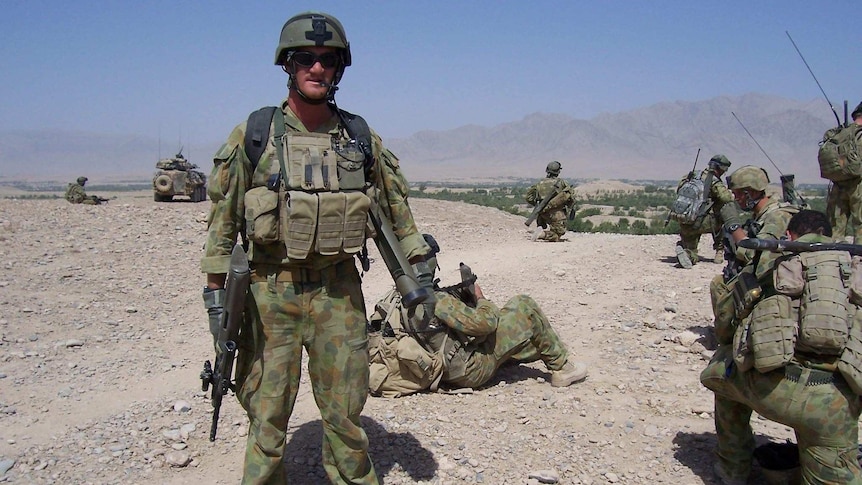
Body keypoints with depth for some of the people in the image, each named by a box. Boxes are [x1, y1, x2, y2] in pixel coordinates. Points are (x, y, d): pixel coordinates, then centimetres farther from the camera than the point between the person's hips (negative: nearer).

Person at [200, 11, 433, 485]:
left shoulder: (362, 140, 5)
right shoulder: (252, 137, -1)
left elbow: (397, 209, 14)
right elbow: (222, 220, 2)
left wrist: (418, 268, 10)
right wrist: (215, 290, 0)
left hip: (339, 291, 2)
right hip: (270, 291, -1)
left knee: (345, 411, 10)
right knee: (267, 414, 8)